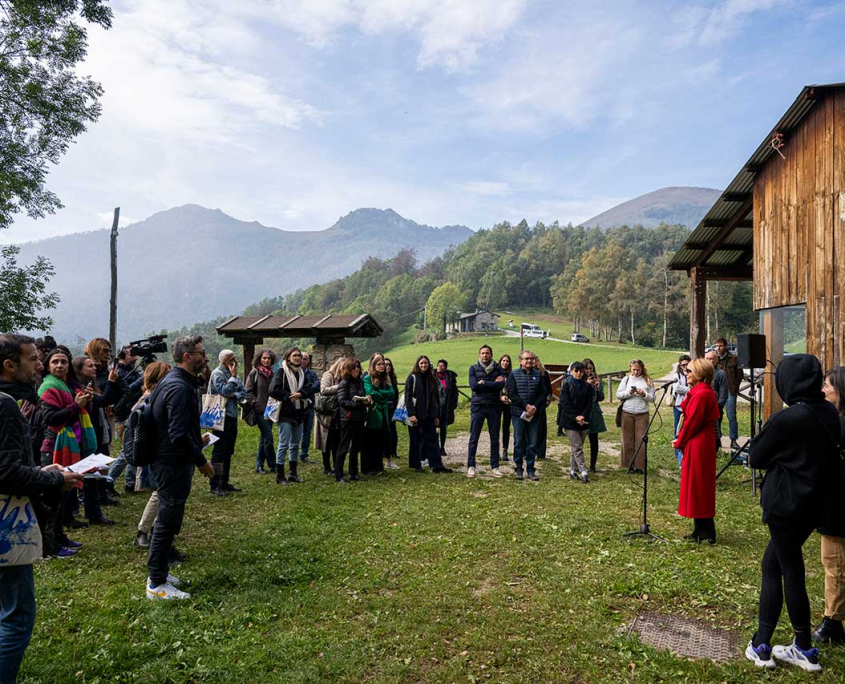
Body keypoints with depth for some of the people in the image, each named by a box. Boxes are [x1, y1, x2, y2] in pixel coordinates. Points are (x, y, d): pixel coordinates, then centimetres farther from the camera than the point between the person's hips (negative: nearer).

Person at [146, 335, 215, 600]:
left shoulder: (175, 381, 11)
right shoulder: (179, 387, -22)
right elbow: (179, 435, -27)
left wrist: (197, 440, 20)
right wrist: (201, 461, -18)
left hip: (168, 461, 11)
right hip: (173, 464, -11)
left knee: (167, 519, 20)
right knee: (168, 521, 0)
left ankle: (158, 572, 34)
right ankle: (157, 585, 12)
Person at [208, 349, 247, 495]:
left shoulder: (233, 374, 12)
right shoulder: (217, 373, -11)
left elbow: (243, 392, 8)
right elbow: (224, 391, -22)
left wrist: (234, 395, -11)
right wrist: (233, 377, -15)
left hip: (232, 416, 8)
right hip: (221, 417, -8)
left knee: (228, 451, 13)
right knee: (219, 451, -4)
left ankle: (224, 482, 22)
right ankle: (214, 485, 3)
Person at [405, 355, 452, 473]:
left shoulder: (432, 379, 10)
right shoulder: (412, 378, -4)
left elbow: (436, 398, 12)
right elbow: (408, 397, -9)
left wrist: (436, 415, 7)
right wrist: (411, 414, -17)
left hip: (429, 415, 4)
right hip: (416, 415, -4)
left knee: (432, 440, 2)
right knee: (416, 441, 4)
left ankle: (437, 465, 3)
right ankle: (416, 465, 14)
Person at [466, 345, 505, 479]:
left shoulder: (498, 368, 5)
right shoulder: (474, 368, 3)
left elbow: (501, 385, -11)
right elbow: (473, 386, -12)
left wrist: (483, 382, -10)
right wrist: (493, 384, -9)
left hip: (494, 406, 2)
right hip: (478, 406, -1)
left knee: (495, 438, 7)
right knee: (473, 438, 0)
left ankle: (494, 467, 15)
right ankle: (470, 466, 9)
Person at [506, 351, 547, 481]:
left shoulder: (538, 375, 6)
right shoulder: (514, 375, -1)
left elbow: (543, 393, 4)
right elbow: (511, 394, -8)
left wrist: (535, 406, -11)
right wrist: (526, 405, -15)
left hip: (534, 414, 2)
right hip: (518, 413, -2)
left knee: (532, 444, 5)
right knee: (519, 443, 3)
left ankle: (530, 470, 13)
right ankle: (518, 469, 13)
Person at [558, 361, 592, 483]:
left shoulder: (587, 386, 7)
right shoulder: (566, 384, -4)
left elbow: (589, 403, 4)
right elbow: (564, 403, -10)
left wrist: (583, 416, -11)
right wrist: (575, 417, -16)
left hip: (584, 421, 4)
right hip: (570, 421, -4)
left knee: (576, 447, 11)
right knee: (577, 448, -8)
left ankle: (573, 471, 21)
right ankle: (584, 472, -11)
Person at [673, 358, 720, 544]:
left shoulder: (701, 394, -19)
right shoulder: (705, 392, 13)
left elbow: (692, 422, -17)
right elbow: (687, 412, 14)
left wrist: (679, 442, -7)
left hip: (697, 445, -10)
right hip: (701, 443, 10)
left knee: (697, 486, -2)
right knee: (700, 487, 15)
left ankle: (705, 534, 7)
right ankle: (701, 531, 24)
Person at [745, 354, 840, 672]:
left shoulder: (785, 419, -22)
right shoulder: (830, 414, 2)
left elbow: (755, 458, -10)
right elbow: (828, 454, 16)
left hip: (785, 505, -8)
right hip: (814, 502, 8)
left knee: (792, 573, 7)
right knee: (771, 564, 15)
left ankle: (806, 651, 21)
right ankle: (762, 644, 20)